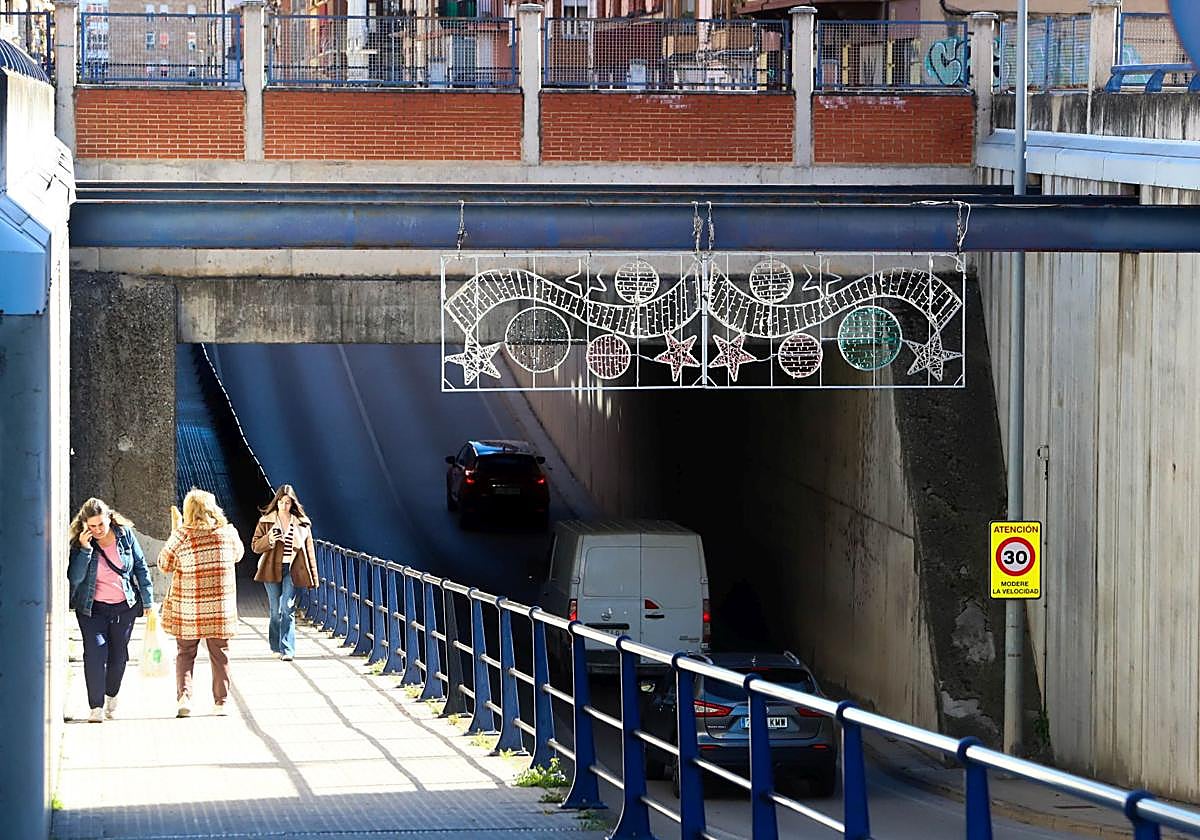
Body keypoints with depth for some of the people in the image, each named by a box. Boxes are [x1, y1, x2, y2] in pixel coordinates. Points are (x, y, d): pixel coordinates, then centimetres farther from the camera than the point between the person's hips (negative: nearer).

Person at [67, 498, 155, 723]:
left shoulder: (125, 534, -5)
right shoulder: (80, 544, -9)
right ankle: (96, 707, -11)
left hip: (124, 606, 2)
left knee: (119, 655, 9)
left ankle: (111, 697, 34)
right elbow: (75, 577, -19)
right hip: (93, 609, -2)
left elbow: (141, 567, 4)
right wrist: (85, 549, -27)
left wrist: (148, 601, 4)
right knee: (95, 652, -16)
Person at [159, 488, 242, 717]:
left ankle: (184, 695, -4)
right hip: (220, 607, 1)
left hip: (187, 607, -1)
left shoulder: (181, 537, -11)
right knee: (220, 654, 12)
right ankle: (221, 701, 14)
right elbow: (238, 554, 15)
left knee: (186, 653, 11)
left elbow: (164, 564, 1)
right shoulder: (228, 533, -5)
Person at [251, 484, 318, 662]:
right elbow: (255, 546, 5)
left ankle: (287, 649, -11)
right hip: (272, 570, 1)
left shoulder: (302, 523, 6)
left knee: (288, 609, -10)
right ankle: (276, 647, 19)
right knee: (275, 611, 6)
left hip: (292, 570, -1)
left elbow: (309, 550, 8)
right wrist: (269, 540, -16)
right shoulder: (266, 521, 5)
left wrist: (313, 577, 6)